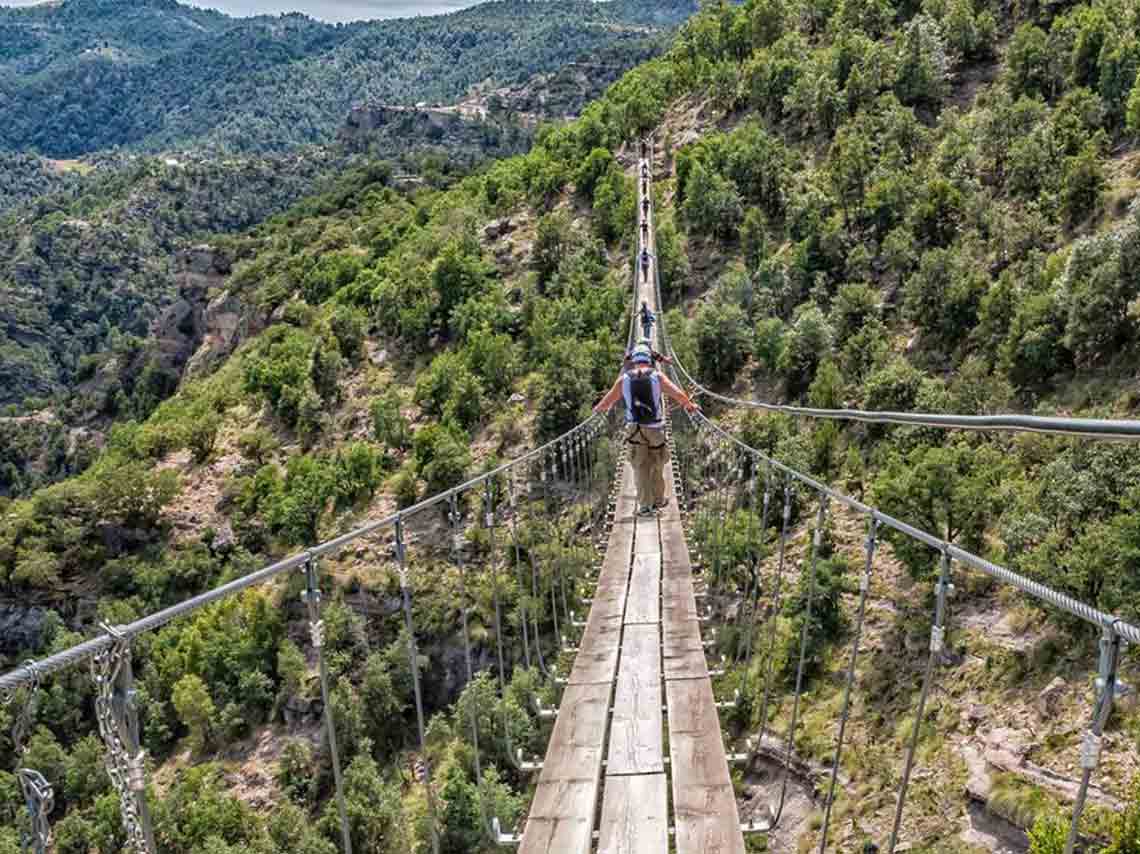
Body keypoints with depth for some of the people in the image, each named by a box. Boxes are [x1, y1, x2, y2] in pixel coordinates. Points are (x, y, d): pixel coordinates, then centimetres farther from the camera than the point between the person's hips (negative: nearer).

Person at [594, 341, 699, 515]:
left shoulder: (624, 378, -1)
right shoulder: (658, 377, -5)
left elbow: (608, 399, 10)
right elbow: (679, 394, -1)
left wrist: (598, 408, 31)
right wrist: (691, 405, 18)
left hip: (635, 430, 1)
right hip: (655, 429, 0)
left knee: (640, 468, 5)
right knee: (657, 467, 15)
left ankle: (645, 506, 4)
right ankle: (658, 500, 26)